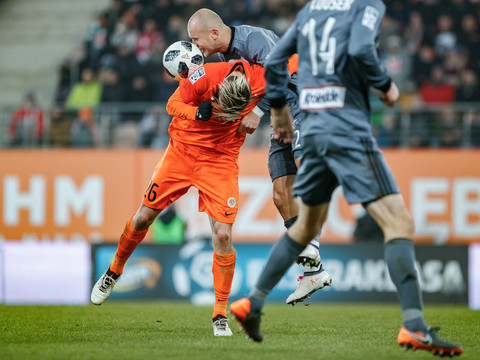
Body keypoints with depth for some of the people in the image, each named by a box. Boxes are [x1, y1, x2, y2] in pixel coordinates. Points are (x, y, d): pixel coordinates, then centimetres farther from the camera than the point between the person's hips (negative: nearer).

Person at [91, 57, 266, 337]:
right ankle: (114, 272, 37)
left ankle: (220, 316, 0)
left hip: (221, 159, 0)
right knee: (144, 217, 8)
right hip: (183, 150, 0)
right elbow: (172, 104, -11)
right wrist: (196, 112, -32)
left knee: (223, 235, -13)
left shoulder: (262, 78, -23)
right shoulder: (206, 76, -26)